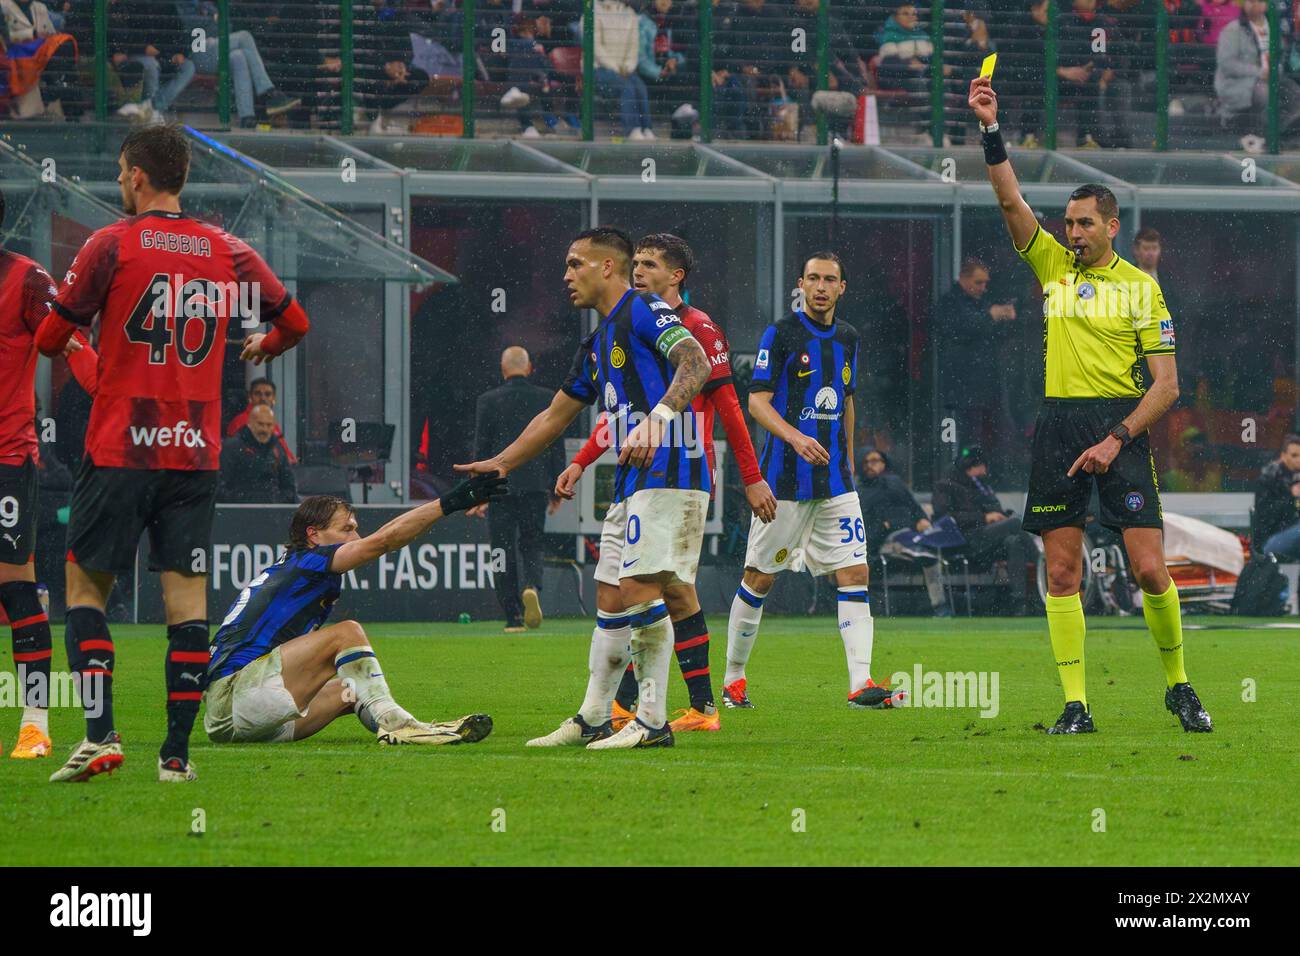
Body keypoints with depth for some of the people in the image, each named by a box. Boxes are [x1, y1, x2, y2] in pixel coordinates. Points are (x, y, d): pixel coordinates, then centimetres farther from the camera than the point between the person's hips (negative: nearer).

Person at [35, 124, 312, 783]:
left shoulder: (112, 245, -6)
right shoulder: (226, 251, 6)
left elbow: (50, 339, -2)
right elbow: (295, 323, 17)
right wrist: (261, 349, 38)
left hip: (120, 450, -3)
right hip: (196, 452, 3)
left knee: (85, 586, 5)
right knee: (187, 598, 3)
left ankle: (100, 735, -8)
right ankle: (177, 750, -1)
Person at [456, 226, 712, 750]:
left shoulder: (644, 310, -7)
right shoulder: (596, 343, 23)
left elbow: (696, 364, -23)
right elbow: (554, 417, 31)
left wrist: (657, 419, -36)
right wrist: (498, 465, 28)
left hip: (666, 471, -10)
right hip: (631, 484, 10)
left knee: (641, 589, -16)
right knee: (611, 602, 11)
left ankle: (653, 721, -14)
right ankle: (592, 720, 17)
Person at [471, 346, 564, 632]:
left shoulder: (487, 402, -3)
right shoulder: (547, 400, 2)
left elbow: (481, 448, -2)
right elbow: (557, 447, 5)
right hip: (535, 487, 2)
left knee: (504, 551, 5)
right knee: (532, 545, 11)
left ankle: (513, 617, 3)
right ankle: (532, 587, -20)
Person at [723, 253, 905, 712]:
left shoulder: (847, 338, 12)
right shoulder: (781, 334, -6)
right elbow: (757, 401, -11)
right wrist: (795, 437, -27)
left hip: (835, 482, 5)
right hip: (784, 479, -5)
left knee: (854, 572, -7)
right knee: (759, 578, 2)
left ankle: (860, 682, -13)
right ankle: (733, 679, 15)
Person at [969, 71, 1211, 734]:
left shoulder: (1142, 288, 4)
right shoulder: (1053, 266, 11)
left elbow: (1166, 385, 0)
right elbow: (1010, 200, 0)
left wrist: (1116, 438, -11)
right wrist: (990, 131, -13)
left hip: (1123, 427, -3)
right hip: (1059, 425, 3)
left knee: (1150, 568, -9)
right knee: (1062, 572, -1)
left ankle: (1178, 686, 10)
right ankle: (1075, 705, 2)